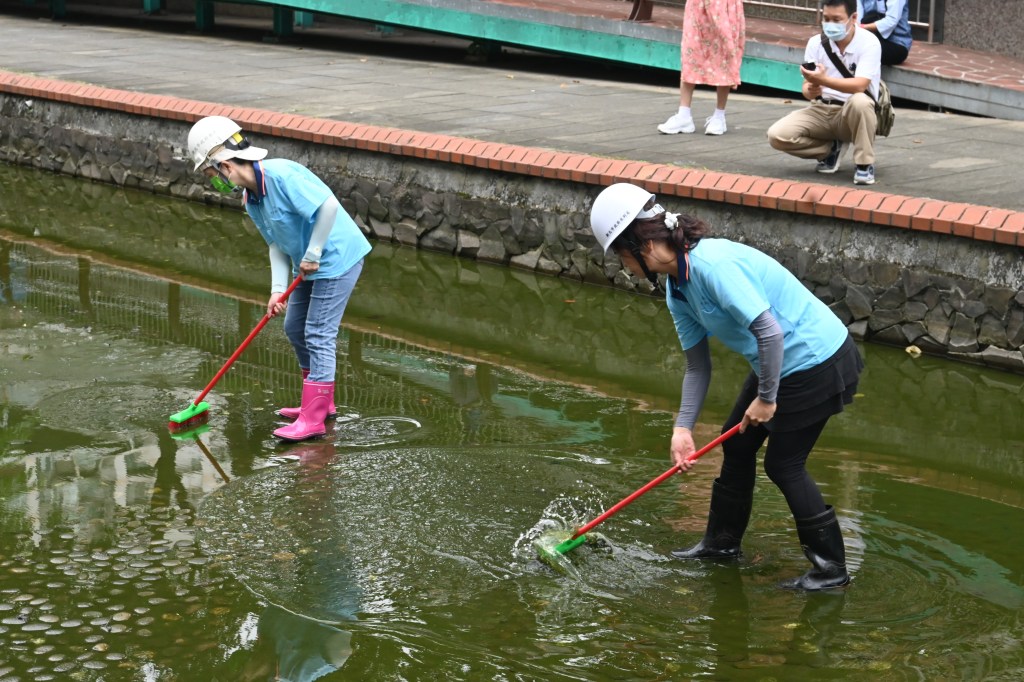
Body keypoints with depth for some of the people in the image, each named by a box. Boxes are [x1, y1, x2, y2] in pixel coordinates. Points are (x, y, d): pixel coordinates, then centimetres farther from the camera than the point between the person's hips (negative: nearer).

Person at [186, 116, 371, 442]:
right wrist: (278, 289, -7)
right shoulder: (250, 200, 4)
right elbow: (277, 244, 5)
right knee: (295, 328, 17)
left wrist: (313, 253, -23)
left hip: (338, 257, -10)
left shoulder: (280, 175, -26)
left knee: (318, 335, -7)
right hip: (309, 265, 10)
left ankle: (313, 420, -1)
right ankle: (322, 402, 30)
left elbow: (328, 205, -32)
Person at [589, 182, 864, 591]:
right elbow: (698, 365, 8)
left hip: (818, 362, -10)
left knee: (783, 464, -1)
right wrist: (683, 428, 1)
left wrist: (766, 399, -19)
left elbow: (770, 332, -30)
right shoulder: (677, 288, 3)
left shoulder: (713, 266, -29)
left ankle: (831, 567, 11)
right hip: (782, 364, 10)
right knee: (737, 443, 17)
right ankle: (723, 542, 35)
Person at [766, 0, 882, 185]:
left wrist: (823, 80, -42)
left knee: (859, 101, -40)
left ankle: (864, 164, -18)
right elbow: (807, 86, -5)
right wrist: (811, 90, -31)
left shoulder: (869, 42, -15)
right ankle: (831, 149, 7)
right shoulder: (816, 43, -3)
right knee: (777, 135, -20)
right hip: (821, 111, 4)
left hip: (853, 115, -4)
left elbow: (859, 86, -28)